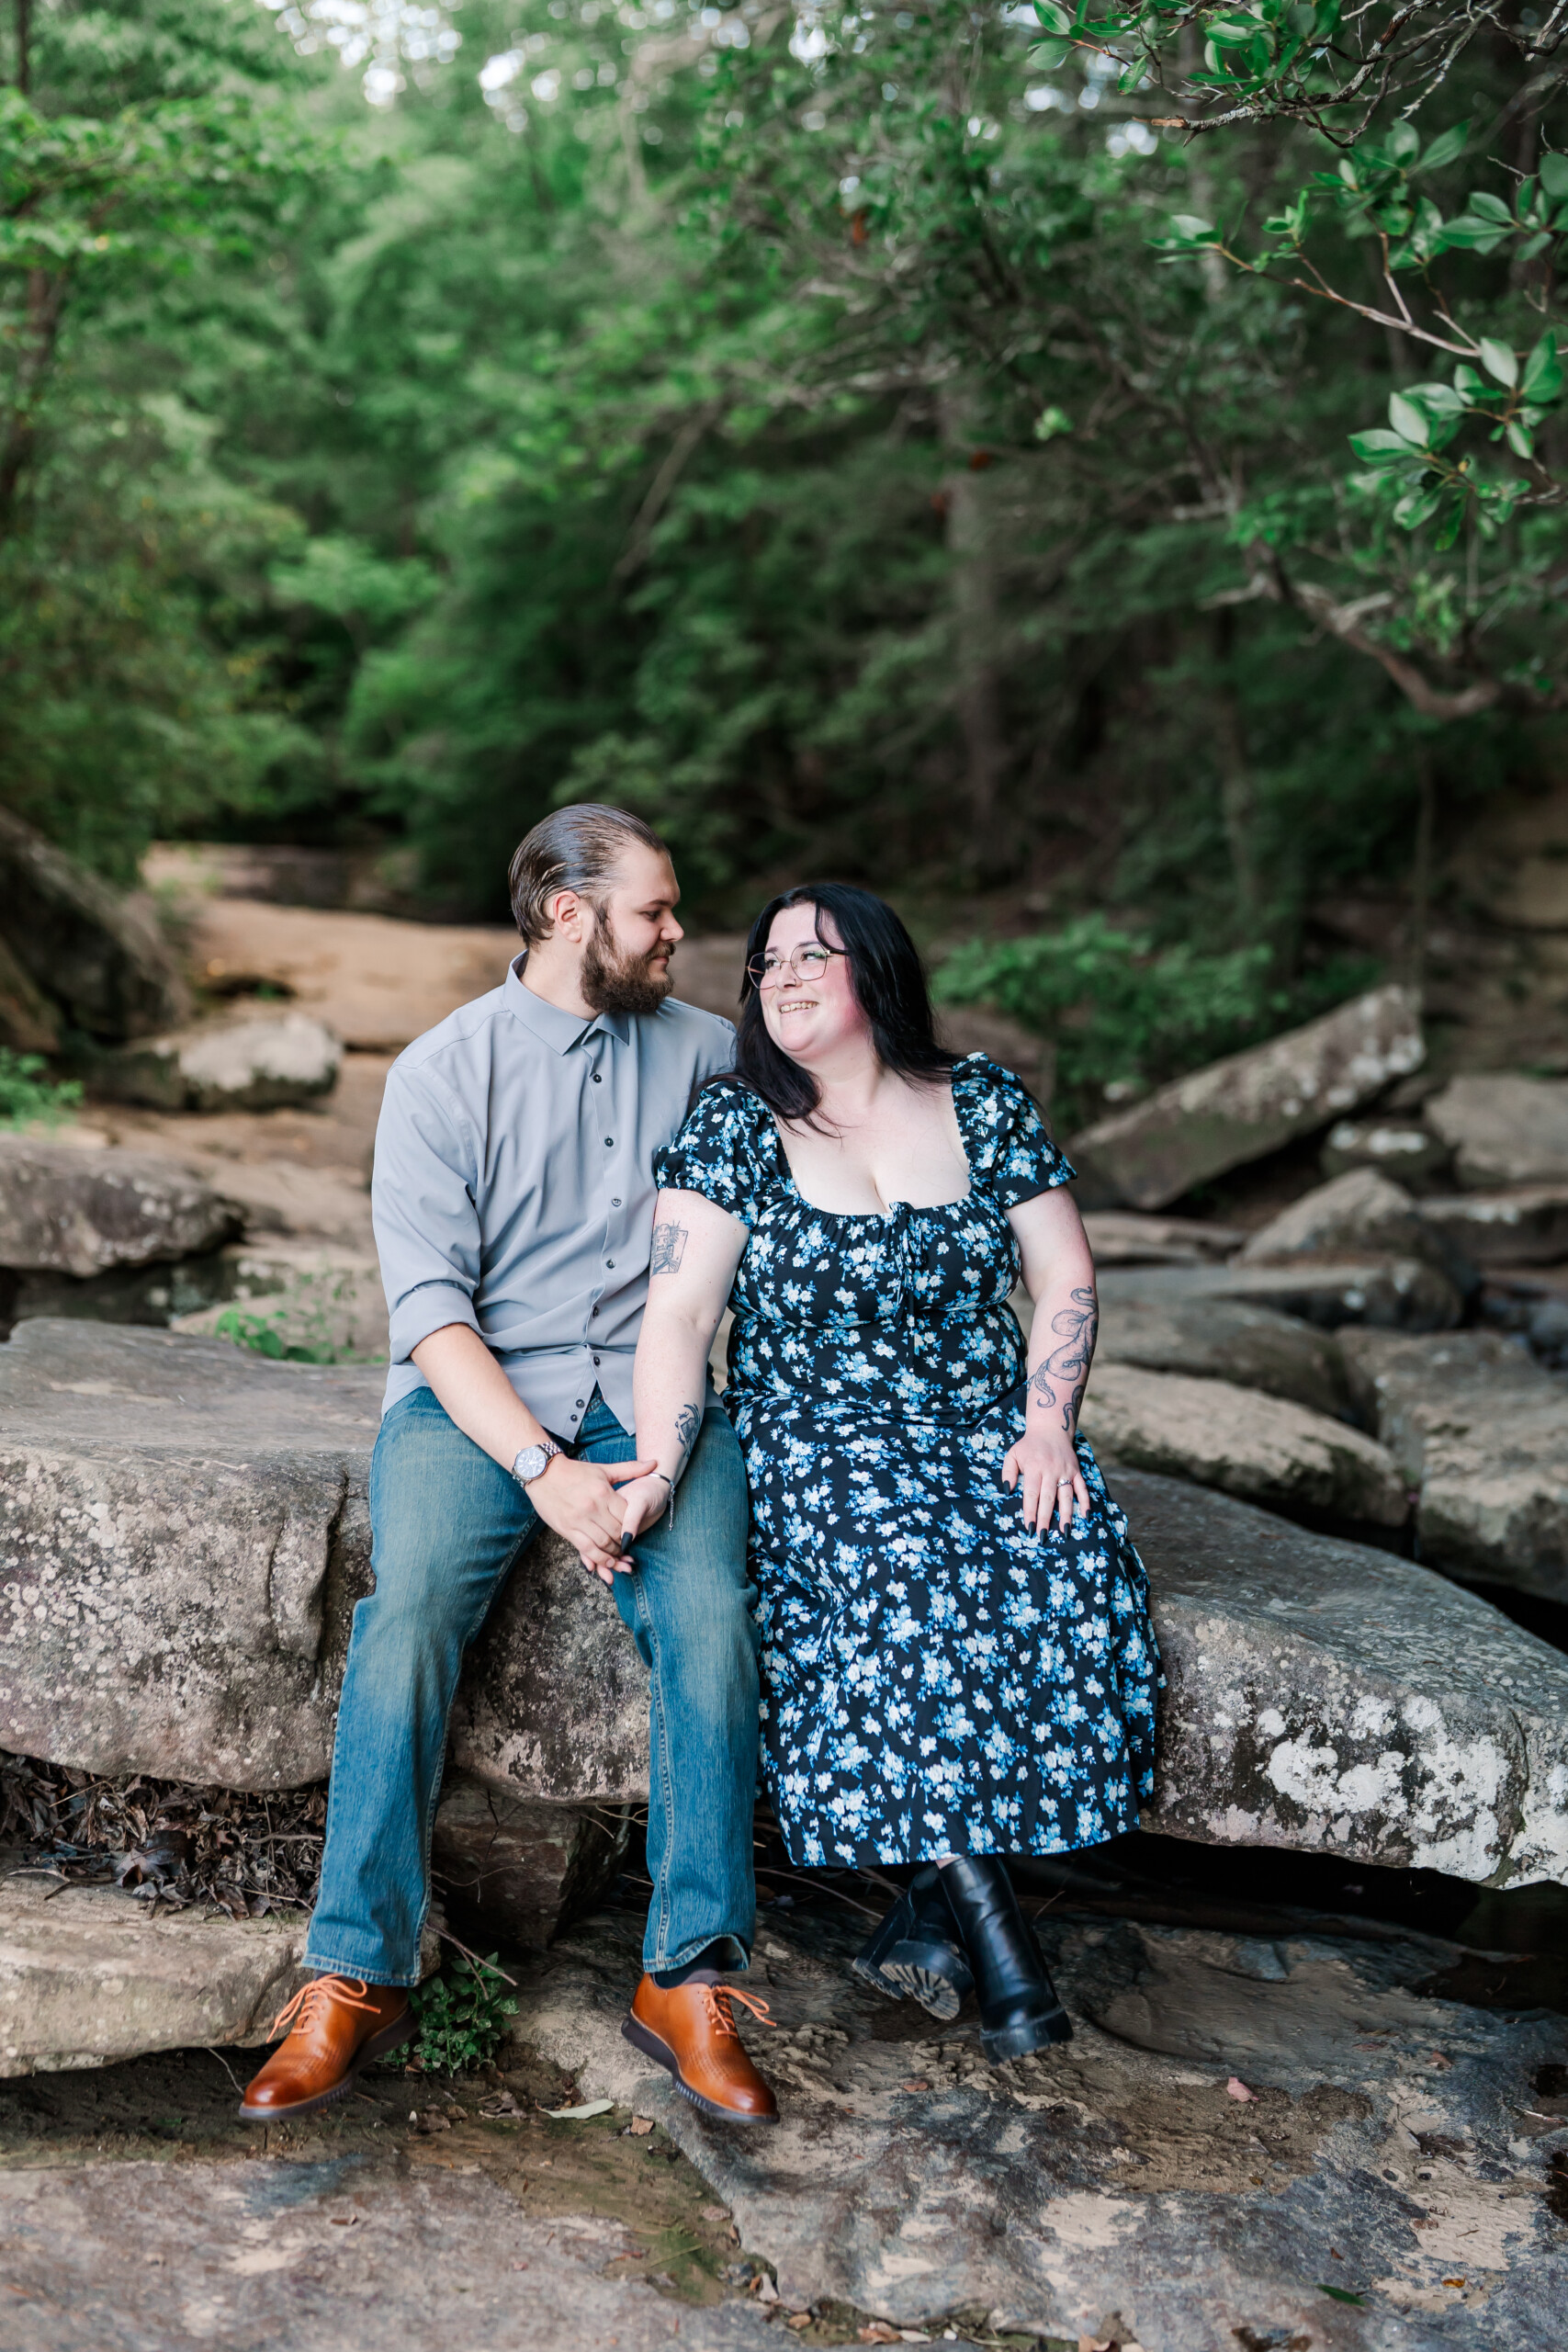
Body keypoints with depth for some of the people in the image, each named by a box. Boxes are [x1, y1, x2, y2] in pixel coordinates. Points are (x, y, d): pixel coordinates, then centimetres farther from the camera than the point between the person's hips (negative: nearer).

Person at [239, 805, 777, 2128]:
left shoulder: (705, 1053, 11)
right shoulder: (444, 1072, 0)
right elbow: (431, 1306, -8)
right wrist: (542, 1469, -21)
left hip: (654, 1388, 2)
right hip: (477, 1397, -2)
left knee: (709, 1618, -26)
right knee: (409, 1614, -28)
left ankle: (690, 1979, -16)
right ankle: (357, 1981, -19)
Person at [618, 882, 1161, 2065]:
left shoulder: (985, 1103, 6)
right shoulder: (735, 1125, 1)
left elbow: (1067, 1280, 7)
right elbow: (679, 1314, -7)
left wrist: (1048, 1427, -8)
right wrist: (654, 1472, -22)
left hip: (990, 1425, 2)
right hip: (819, 1439, -2)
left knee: (1079, 1566, -27)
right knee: (910, 1578, -33)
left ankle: (932, 1907, -18)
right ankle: (993, 1923, -23)